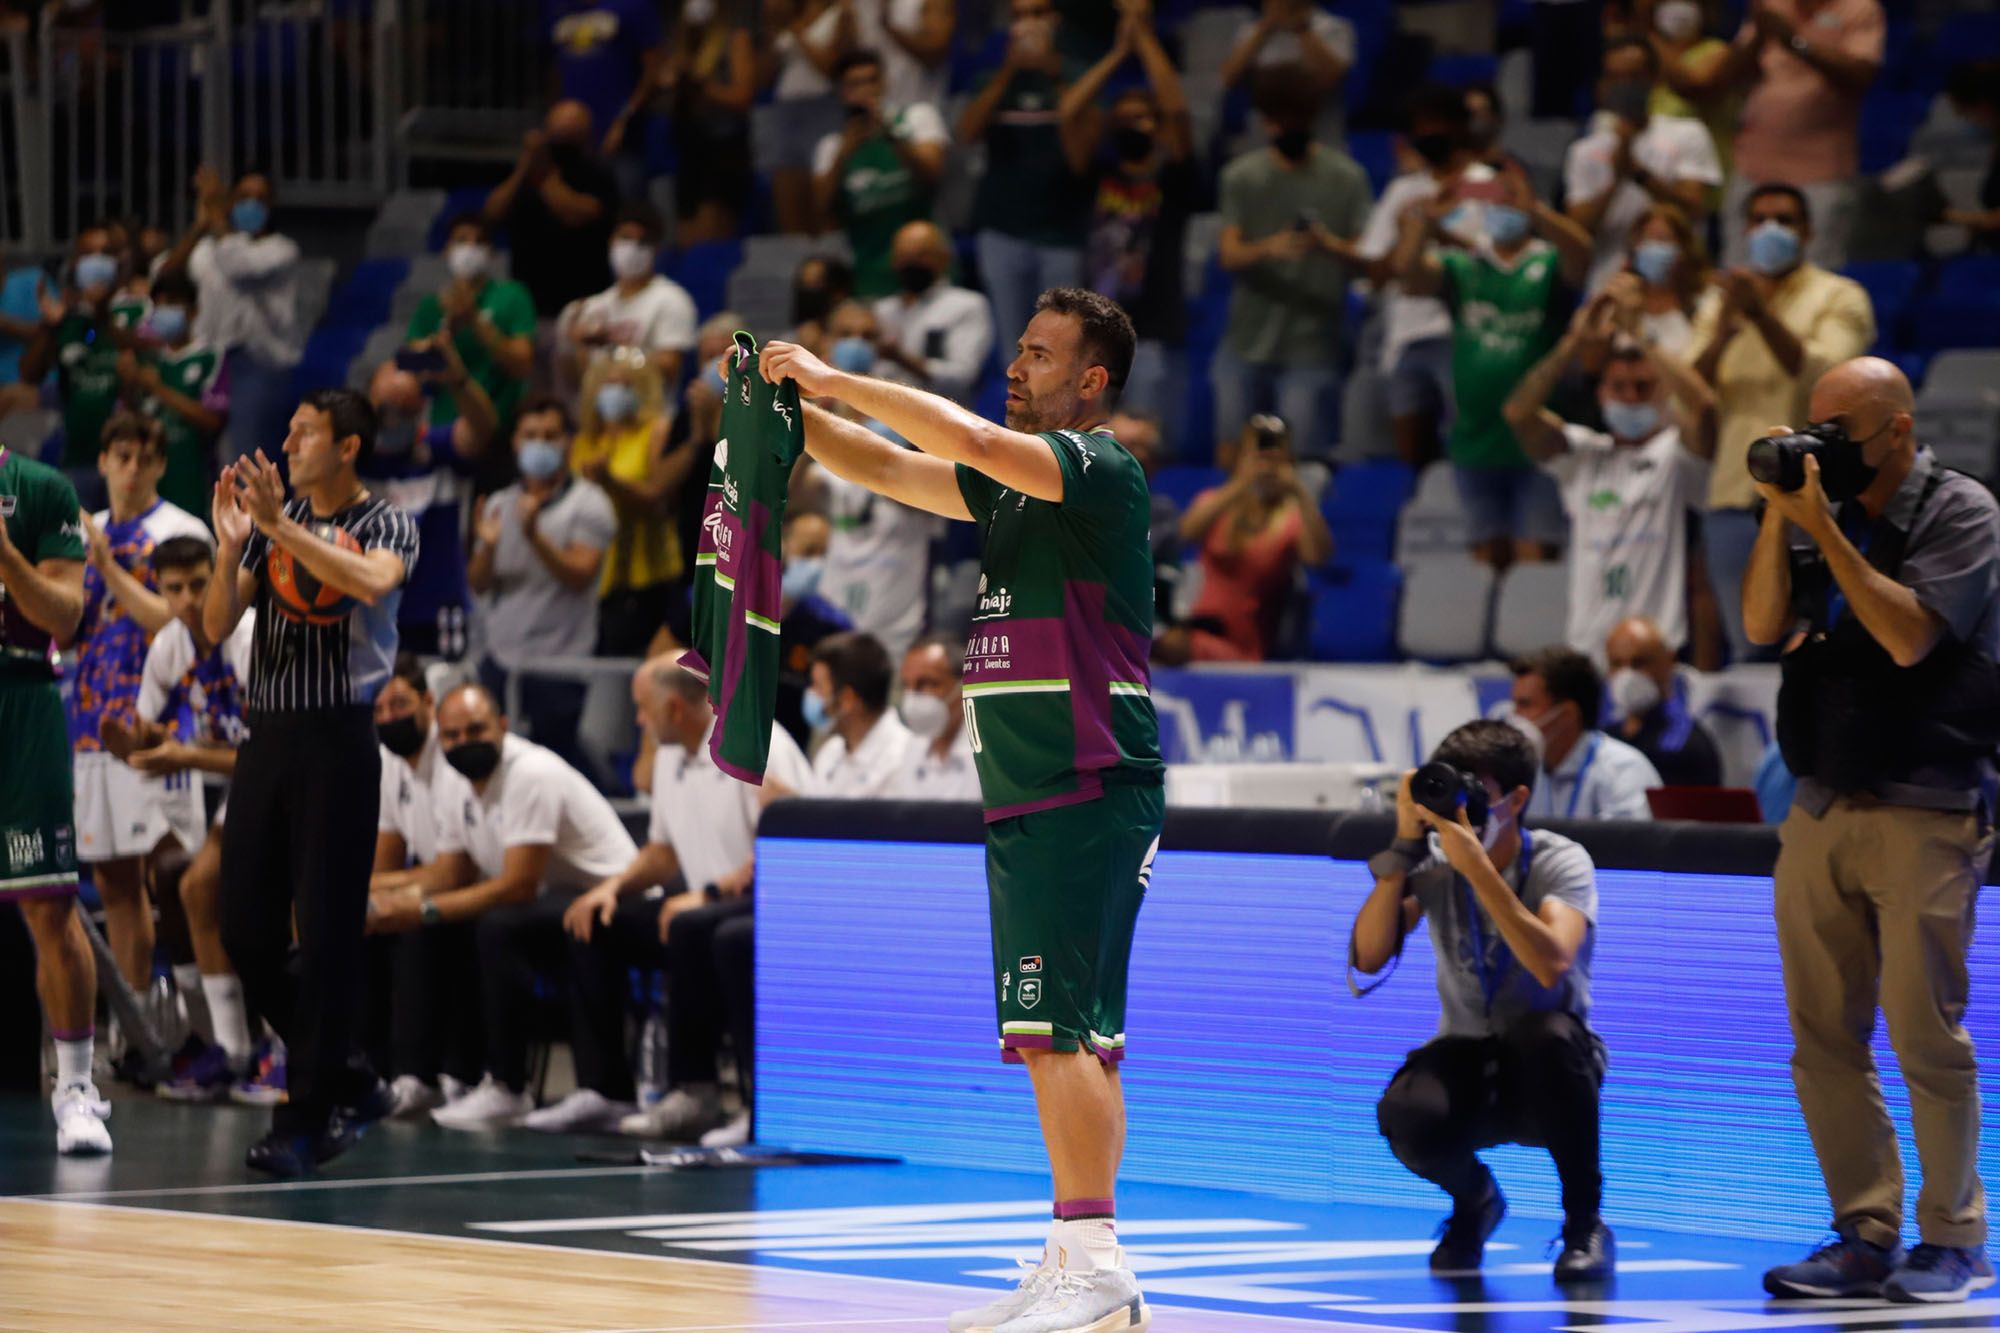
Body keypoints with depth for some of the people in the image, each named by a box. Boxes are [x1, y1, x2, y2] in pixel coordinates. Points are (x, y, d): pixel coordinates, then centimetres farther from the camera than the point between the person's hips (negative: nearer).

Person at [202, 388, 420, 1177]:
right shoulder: (270, 521, 13)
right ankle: (348, 1085, 19)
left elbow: (374, 582, -25)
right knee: (245, 932, 4)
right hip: (268, 734, 6)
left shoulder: (386, 525, -1)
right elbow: (216, 628, 7)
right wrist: (230, 547, -8)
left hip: (338, 739, -6)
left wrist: (282, 527, -26)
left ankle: (305, 1123, -3)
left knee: (326, 935, -7)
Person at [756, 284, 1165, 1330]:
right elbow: (887, 469, 22)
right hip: (1025, 802, 10)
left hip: (1088, 794, -10)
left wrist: (836, 381, -18)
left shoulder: (1100, 468, -9)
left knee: (1061, 1027, -16)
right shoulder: (1013, 484, 19)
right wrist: (795, 408, 6)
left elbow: (972, 439, -24)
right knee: (1061, 1038, 10)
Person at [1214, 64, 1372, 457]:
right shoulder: (1241, 176, 5)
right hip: (1246, 343, 3)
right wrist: (1269, 248, -25)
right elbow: (1228, 254, -4)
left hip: (1310, 347, -3)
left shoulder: (1345, 177, 0)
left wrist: (1333, 246, -24)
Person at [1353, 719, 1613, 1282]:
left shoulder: (1560, 862, -13)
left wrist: (1477, 864, -35)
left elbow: (1550, 965, -32)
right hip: (1467, 1062, 2)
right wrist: (1404, 845, -20)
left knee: (1544, 1031, -39)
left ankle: (1585, 1222, -16)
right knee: (1405, 1116, -33)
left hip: (1547, 1068, -2)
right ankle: (1474, 1200, 6)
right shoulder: (1433, 861, -4)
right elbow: (1369, 957, -16)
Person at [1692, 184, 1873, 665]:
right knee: (1748, 648, 6)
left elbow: (1822, 373, -12)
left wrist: (1762, 315, -24)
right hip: (1734, 499, 4)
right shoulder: (1720, 304, 18)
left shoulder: (1839, 298, 6)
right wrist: (1721, 338, -13)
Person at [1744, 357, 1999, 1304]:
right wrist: (1779, 517, -4)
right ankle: (1866, 1235, 7)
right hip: (1822, 807, 6)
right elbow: (1762, 624, 5)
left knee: (1923, 1031, -8)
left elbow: (1909, 636, -16)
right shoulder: (1822, 508, 14)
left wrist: (1826, 531, -15)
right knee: (1824, 1036, 2)